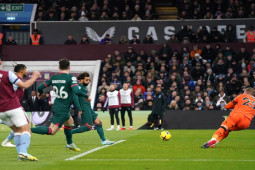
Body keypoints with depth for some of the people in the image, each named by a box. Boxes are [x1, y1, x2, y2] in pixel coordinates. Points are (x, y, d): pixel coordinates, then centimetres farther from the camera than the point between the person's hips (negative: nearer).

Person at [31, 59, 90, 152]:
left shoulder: (54, 77, 3)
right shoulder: (70, 77, -15)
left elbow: (40, 88, 4)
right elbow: (76, 91, -28)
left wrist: (40, 93, 27)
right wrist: (86, 96, -10)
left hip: (56, 106, 8)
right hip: (63, 110, -8)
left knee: (69, 121, 31)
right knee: (51, 131, -10)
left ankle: (70, 144, 42)